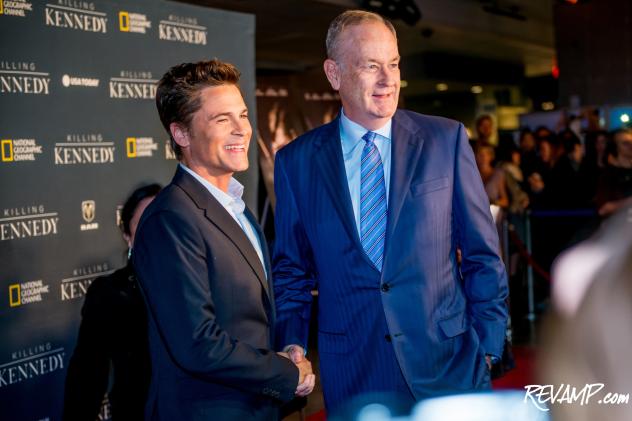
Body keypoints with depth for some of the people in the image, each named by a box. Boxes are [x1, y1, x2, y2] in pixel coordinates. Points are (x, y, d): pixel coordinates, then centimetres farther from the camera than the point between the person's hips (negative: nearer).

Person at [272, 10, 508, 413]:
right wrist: (291, 345, -3)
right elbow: (291, 269, 8)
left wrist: (487, 345, -1)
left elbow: (482, 254, 1)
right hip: (352, 373, 1)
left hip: (449, 361, 0)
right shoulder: (297, 161, 1)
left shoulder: (447, 139, -2)